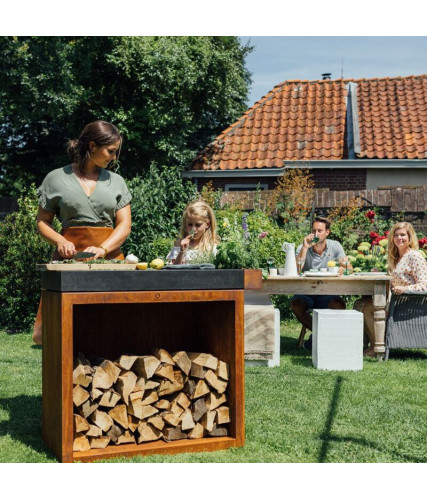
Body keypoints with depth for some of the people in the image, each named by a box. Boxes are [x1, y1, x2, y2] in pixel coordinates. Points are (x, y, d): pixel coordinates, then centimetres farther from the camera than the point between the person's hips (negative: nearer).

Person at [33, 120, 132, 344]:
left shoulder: (116, 181, 14)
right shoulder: (56, 179, 8)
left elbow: (124, 225, 8)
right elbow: (42, 222, 10)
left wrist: (103, 249, -10)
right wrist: (59, 241, -10)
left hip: (109, 256, 2)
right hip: (70, 255, -1)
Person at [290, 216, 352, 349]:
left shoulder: (335, 246, 1)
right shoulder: (302, 248, -3)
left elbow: (349, 267, -9)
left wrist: (343, 268, -33)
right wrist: (305, 247, -24)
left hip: (327, 293, 0)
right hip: (306, 292, 0)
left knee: (339, 305, -30)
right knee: (296, 304, -31)